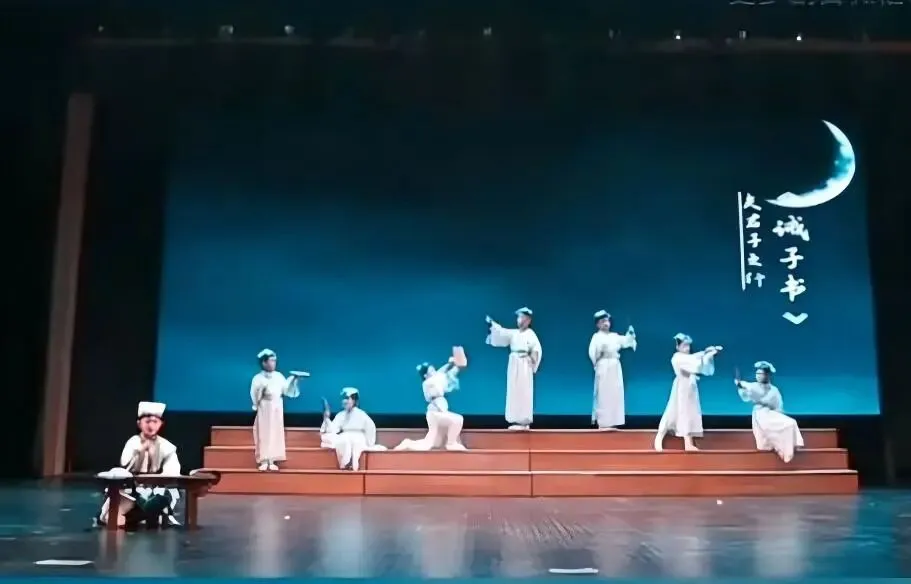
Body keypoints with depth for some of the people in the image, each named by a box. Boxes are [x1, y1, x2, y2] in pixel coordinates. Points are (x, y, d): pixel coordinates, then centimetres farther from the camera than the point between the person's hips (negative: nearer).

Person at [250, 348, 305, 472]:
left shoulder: (279, 376, 5)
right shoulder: (258, 378, -7)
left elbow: (287, 390, 6)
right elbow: (254, 397, -9)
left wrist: (293, 379, -1)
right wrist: (262, 393, -25)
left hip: (277, 409, 4)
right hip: (264, 409, -4)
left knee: (275, 434, 3)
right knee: (264, 434, -4)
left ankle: (272, 461, 7)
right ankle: (264, 461, 0)